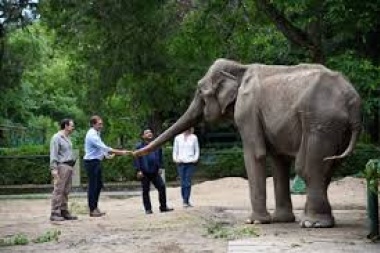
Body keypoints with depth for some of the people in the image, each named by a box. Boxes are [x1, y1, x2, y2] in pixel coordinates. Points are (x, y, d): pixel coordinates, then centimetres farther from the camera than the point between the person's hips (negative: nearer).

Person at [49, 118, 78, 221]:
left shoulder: (67, 138, 19)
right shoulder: (57, 138, -8)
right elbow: (53, 154, -13)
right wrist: (54, 168, -19)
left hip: (69, 166, 9)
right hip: (61, 166, -9)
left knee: (66, 191, 11)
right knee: (58, 190, -9)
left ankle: (64, 212, 16)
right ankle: (55, 214, -8)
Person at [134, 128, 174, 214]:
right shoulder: (139, 146, -2)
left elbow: (160, 157, 18)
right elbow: (136, 159, -4)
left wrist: (160, 167, 10)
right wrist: (139, 170, -11)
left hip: (155, 172, 4)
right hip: (144, 173, -3)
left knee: (162, 187, -2)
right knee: (145, 190, 2)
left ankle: (163, 207, 8)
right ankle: (148, 209, 10)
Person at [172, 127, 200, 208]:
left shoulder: (194, 137, 7)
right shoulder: (178, 138, 7)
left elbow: (197, 150, 11)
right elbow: (175, 149, 11)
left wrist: (195, 158, -3)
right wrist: (175, 158, -3)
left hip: (190, 163, 0)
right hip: (181, 163, 0)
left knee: (188, 183, -6)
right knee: (183, 183, -2)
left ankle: (186, 201, -4)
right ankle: (185, 201, 5)